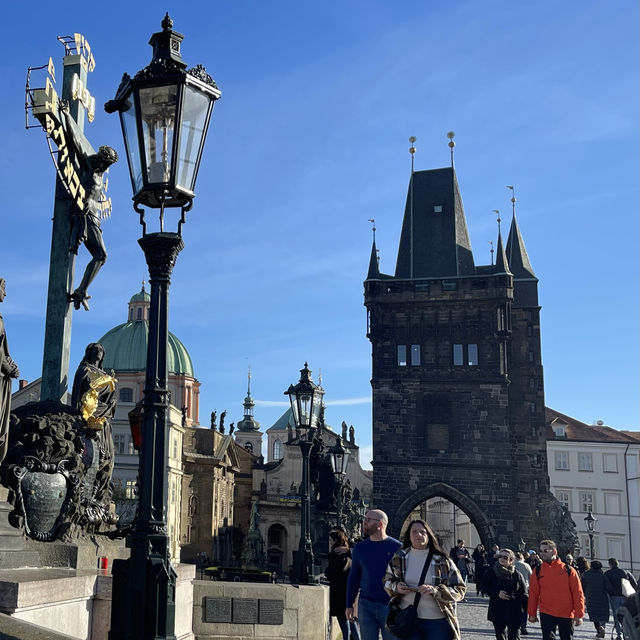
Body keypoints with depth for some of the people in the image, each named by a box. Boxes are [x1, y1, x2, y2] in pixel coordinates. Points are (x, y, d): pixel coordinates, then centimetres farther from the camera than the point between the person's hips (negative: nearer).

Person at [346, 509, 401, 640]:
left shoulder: (396, 547, -3)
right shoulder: (360, 548, 7)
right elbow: (353, 578, 12)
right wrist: (349, 605, 8)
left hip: (390, 606, -3)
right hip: (366, 606, 3)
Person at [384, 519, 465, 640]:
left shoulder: (443, 561, -2)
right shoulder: (399, 558, 6)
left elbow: (460, 589, -3)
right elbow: (387, 580, 18)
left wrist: (435, 590, -20)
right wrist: (396, 587, -6)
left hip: (438, 622, -2)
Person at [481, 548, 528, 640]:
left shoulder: (517, 575, -1)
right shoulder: (492, 572, 2)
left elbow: (524, 594, 2)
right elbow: (484, 587, 4)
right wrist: (497, 593, -11)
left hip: (514, 613, -2)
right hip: (497, 611, 2)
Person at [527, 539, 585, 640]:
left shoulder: (568, 570, -2)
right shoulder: (538, 571, 3)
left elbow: (578, 593, -3)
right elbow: (533, 594, 6)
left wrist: (578, 615, -7)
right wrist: (532, 613, 5)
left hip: (567, 614, 0)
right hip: (546, 614, 0)